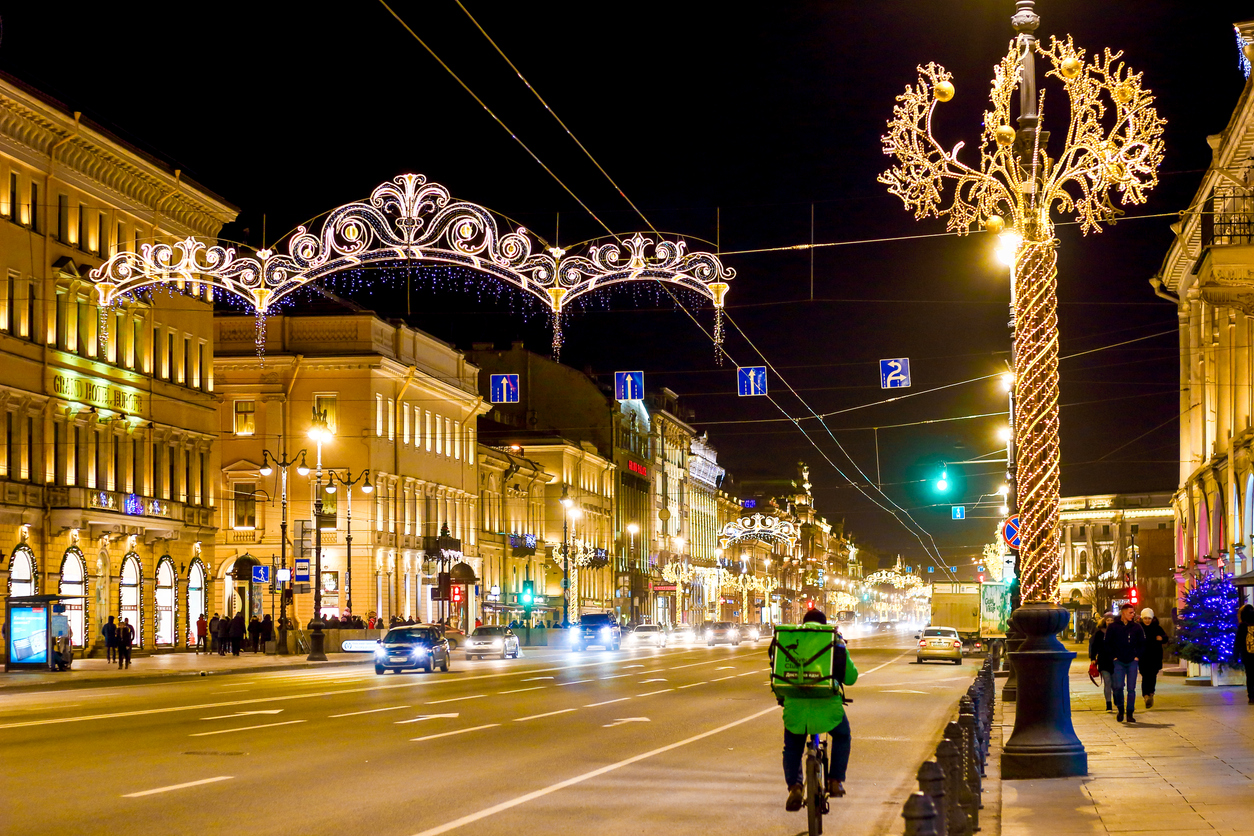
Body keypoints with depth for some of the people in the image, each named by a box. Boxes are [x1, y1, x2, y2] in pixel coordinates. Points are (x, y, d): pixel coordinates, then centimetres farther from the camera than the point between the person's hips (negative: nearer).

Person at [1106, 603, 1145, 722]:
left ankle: (1130, 713, 7)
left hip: (1132, 662, 1)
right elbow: (1107, 644, 6)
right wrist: (1113, 656, -1)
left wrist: (1137, 656, 4)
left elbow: (1142, 644, 15)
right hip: (1119, 662, -1)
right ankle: (1120, 709, 10)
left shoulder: (1137, 628, 7)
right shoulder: (1113, 627, 2)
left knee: (1131, 688, -1)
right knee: (1118, 686, -10)